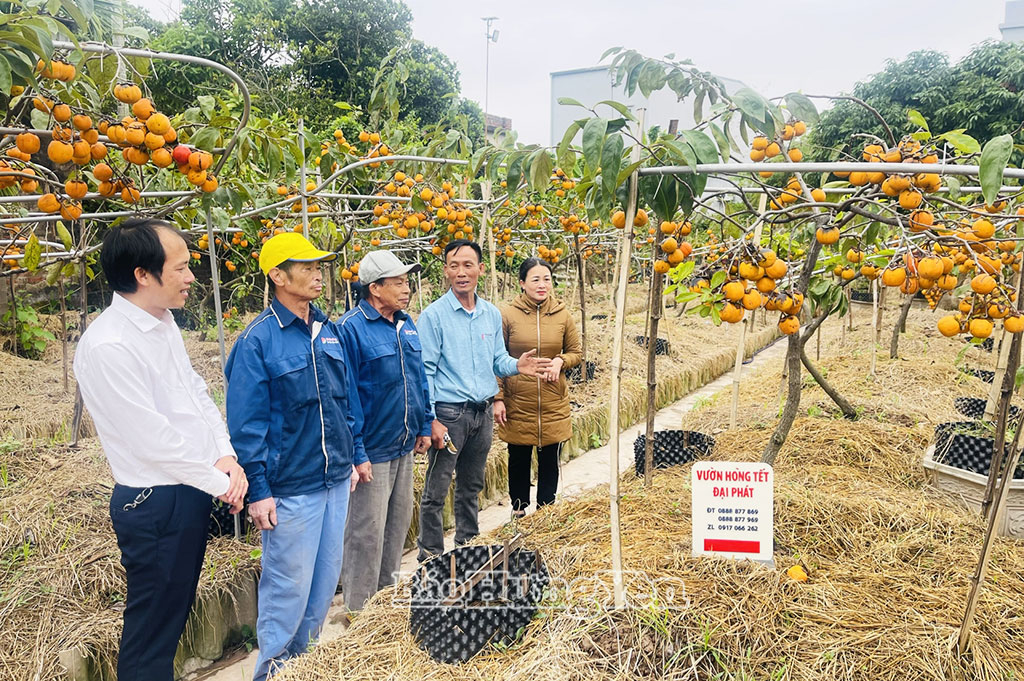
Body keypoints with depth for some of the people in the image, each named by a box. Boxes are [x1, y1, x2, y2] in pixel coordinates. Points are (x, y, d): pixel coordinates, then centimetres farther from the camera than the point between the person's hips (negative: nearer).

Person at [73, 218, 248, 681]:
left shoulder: (163, 323, 5)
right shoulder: (107, 346, -23)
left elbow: (199, 394, 10)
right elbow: (153, 439, -23)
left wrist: (226, 456, -3)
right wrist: (220, 483, -12)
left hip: (193, 492, 9)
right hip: (155, 504, -9)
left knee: (176, 610, 23)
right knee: (153, 626, 9)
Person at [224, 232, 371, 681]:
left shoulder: (327, 331, 7)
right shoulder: (258, 340, -13)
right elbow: (246, 423, -12)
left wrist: (356, 455, 15)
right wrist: (258, 490, -14)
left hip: (336, 479, 7)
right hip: (290, 488, -6)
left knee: (326, 578, 17)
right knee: (288, 586, 6)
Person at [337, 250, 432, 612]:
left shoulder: (406, 325, 9)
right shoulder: (352, 328, -16)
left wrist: (424, 426, 15)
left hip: (404, 446, 8)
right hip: (372, 450, -8)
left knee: (399, 521, 19)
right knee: (366, 533, 2)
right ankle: (360, 611, 19)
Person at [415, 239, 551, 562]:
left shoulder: (492, 314, 7)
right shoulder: (434, 315, -10)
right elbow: (425, 370, -11)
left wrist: (516, 365, -10)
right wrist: (430, 420, -17)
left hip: (483, 413, 6)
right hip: (449, 413, -5)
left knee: (471, 486, 19)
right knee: (436, 491, 2)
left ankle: (468, 545, 36)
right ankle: (431, 556, 17)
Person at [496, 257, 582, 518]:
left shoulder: (562, 315, 1)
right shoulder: (507, 314, -6)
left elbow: (576, 351, 11)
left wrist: (560, 361, -11)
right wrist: (498, 398, -7)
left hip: (554, 405, 2)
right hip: (517, 404, -2)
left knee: (550, 463, 10)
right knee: (519, 462, 13)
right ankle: (518, 512, 33)